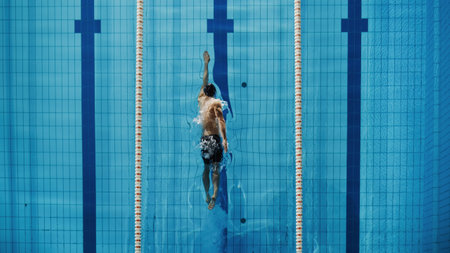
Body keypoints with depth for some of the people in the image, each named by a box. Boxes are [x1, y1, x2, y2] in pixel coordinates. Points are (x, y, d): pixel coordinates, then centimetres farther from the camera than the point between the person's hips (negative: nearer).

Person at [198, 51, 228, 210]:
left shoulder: (201, 100, 13)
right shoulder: (216, 102, -3)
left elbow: (204, 81, 27)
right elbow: (220, 120, -16)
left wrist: (206, 63, 38)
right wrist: (224, 139, -23)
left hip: (203, 138, 5)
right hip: (214, 138, -5)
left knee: (206, 168, 16)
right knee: (216, 167, -10)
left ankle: (207, 195, 21)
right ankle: (214, 195, -26)